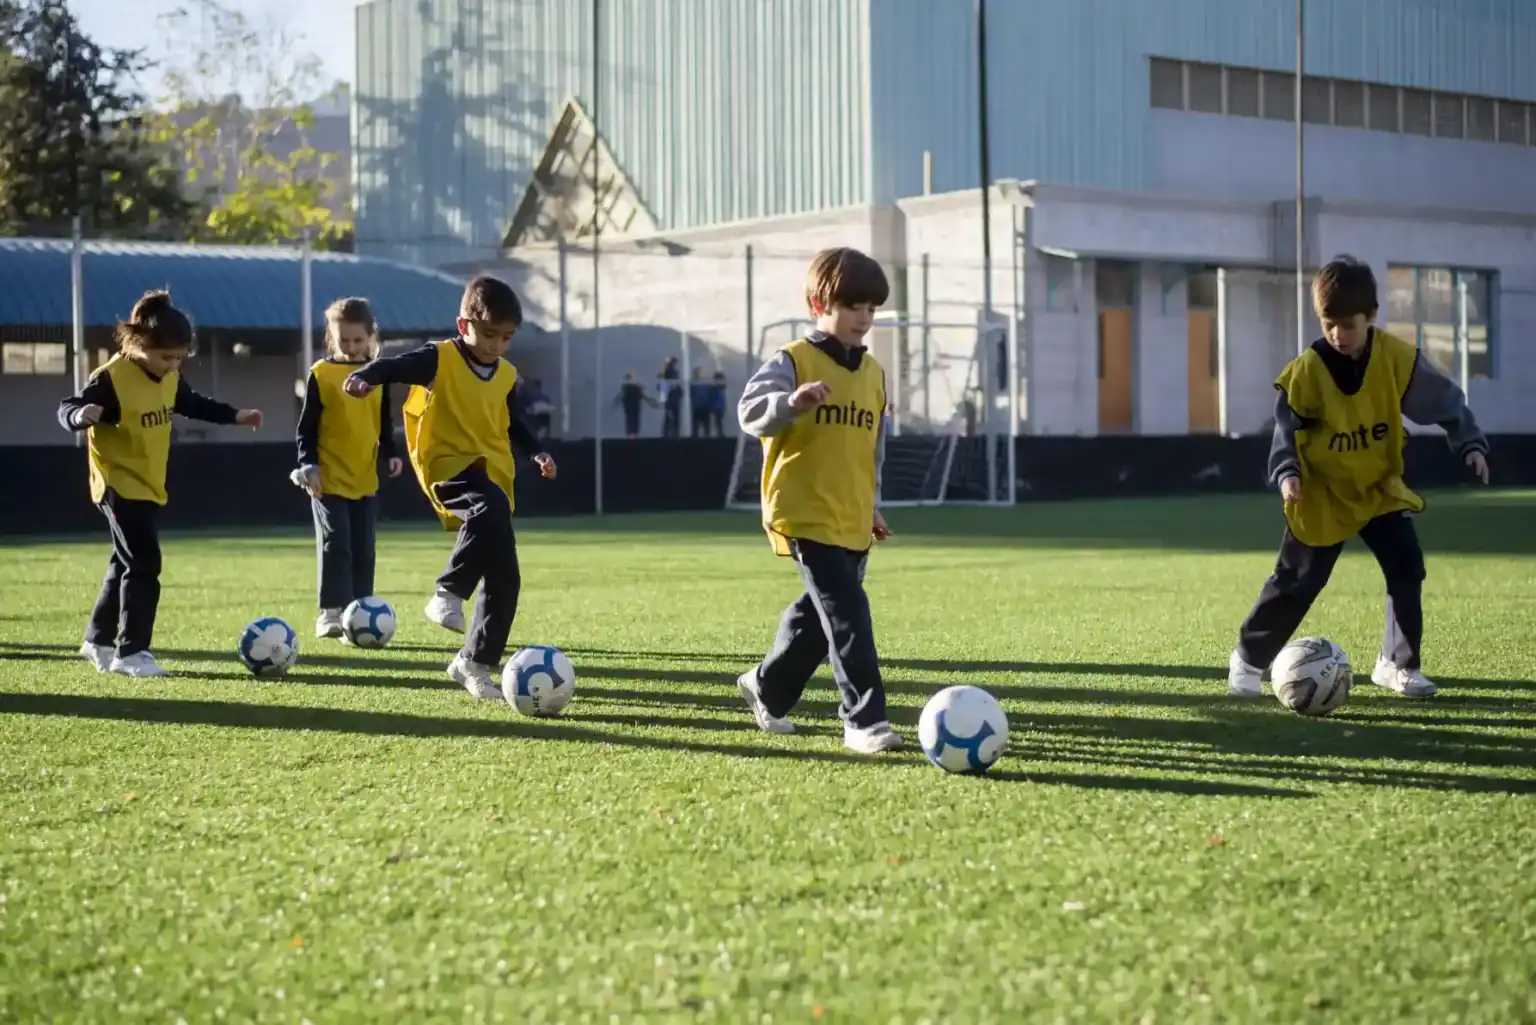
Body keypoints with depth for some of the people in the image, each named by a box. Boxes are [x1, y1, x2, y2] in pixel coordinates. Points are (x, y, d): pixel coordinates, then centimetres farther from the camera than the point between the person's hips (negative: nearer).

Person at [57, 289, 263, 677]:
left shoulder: (170, 378, 3)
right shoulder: (111, 379, -22)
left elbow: (191, 404, 23)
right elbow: (66, 408, -23)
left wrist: (235, 415, 24)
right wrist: (80, 415, -46)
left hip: (148, 486, 9)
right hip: (119, 485, -9)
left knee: (126, 564, 17)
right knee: (144, 564, -14)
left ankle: (99, 641, 30)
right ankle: (130, 652, -8)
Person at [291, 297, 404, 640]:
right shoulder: (321, 374, -3)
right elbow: (306, 427, -2)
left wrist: (390, 453, 2)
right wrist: (308, 465, -11)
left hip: (365, 478, 4)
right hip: (329, 478, -4)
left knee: (363, 549, 7)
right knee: (335, 544, -9)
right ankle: (331, 613, -6)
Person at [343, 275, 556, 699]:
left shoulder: (505, 375, 14)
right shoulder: (440, 359, -6)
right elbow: (395, 366, -17)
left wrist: (536, 452, 16)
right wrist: (364, 377, -37)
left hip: (493, 476, 7)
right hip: (451, 466, -7)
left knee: (504, 579, 3)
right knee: (490, 510, -41)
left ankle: (475, 663, 16)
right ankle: (449, 592, -28)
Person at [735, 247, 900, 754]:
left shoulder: (873, 373, 14)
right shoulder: (793, 361, -6)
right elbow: (750, 410, -21)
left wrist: (871, 504, 22)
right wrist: (791, 401, -40)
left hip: (852, 521, 7)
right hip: (806, 515, -7)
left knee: (819, 612, 15)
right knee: (847, 613, -14)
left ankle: (767, 689, 36)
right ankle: (865, 720, -12)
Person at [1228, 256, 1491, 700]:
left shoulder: (1397, 358, -14)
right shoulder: (1305, 371, -17)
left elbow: (1444, 400, -3)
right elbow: (1286, 430, -8)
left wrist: (1470, 443, -12)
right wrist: (1287, 472, -23)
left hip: (1379, 489, 2)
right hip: (1322, 494, -2)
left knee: (1407, 567, -7)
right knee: (1296, 582, -2)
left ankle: (1398, 663, 7)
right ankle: (1248, 660, 13)